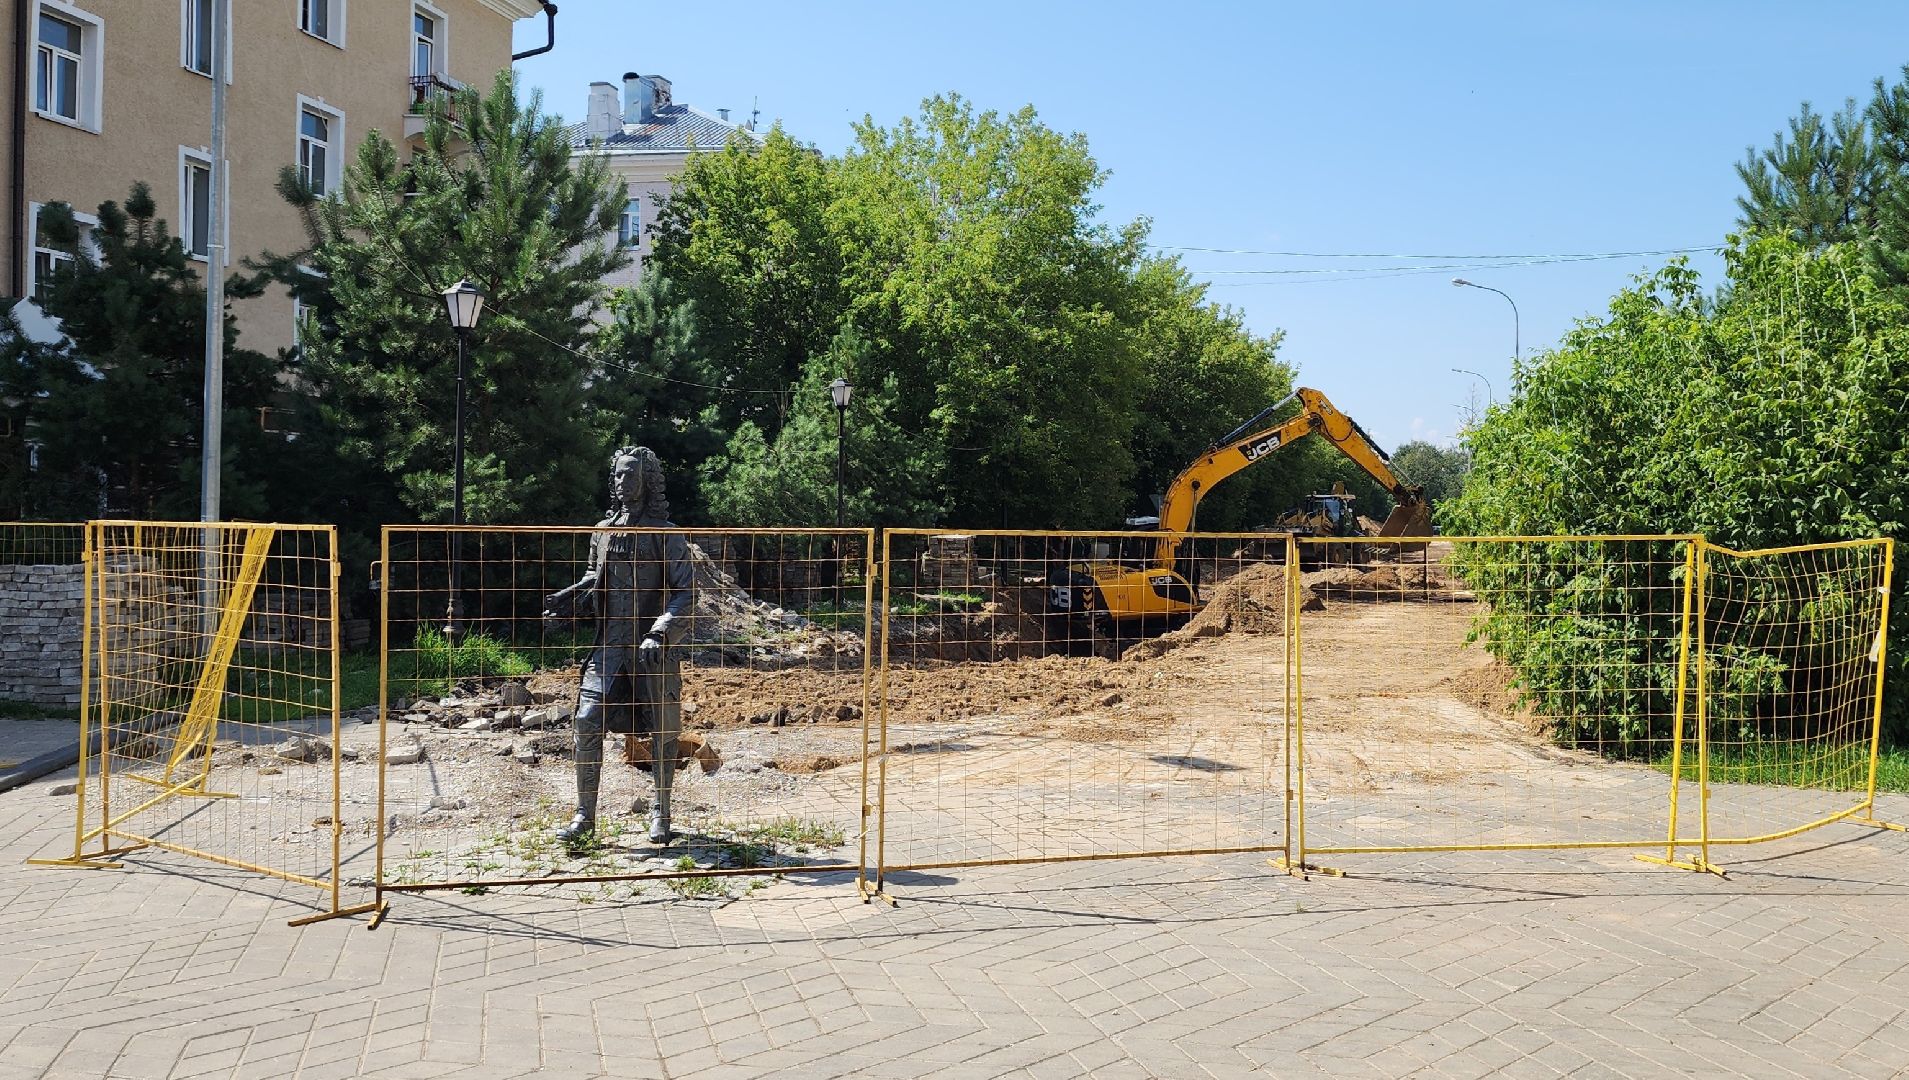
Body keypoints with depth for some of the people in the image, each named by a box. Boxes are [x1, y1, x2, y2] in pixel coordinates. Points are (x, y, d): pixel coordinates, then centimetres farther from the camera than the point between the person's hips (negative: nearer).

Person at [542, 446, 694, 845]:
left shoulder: (666, 534, -4)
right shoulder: (603, 531, 10)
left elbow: (685, 593, -8)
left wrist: (660, 633, -21)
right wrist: (568, 602, 3)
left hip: (654, 648, -3)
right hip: (610, 644, 3)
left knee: (662, 730, 6)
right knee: (587, 722, -8)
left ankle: (660, 815, 21)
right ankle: (585, 816, 0)